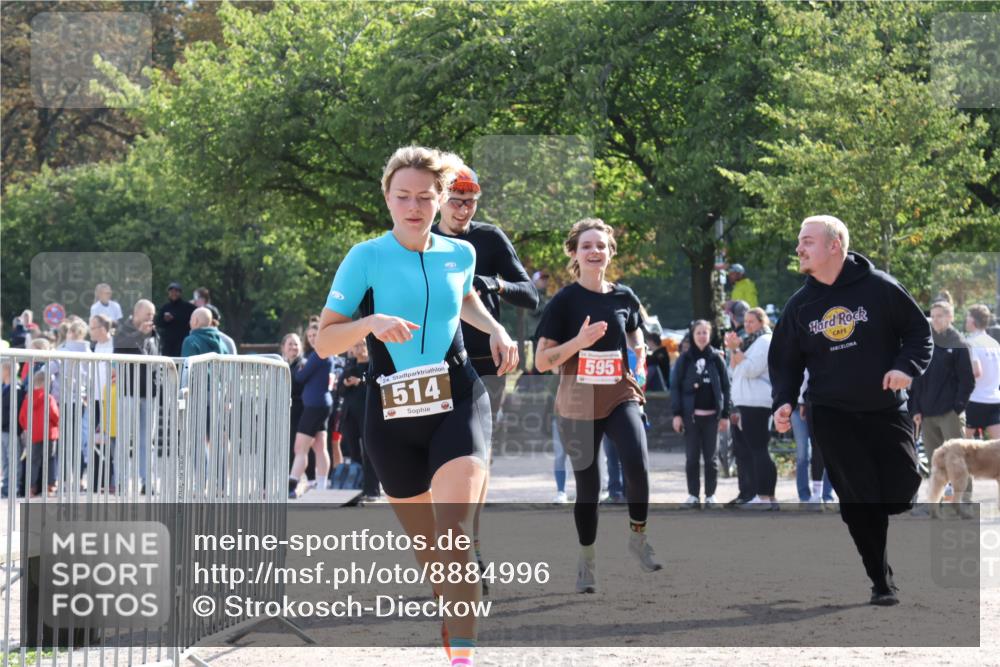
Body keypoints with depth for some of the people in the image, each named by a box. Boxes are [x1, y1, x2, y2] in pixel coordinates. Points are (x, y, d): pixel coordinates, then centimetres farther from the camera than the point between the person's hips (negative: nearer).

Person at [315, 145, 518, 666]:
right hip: (392, 415, 0)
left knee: (455, 533, -20)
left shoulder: (460, 254, 6)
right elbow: (324, 342, -6)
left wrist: (495, 330, 13)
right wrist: (371, 322, -23)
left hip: (457, 403, 0)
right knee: (425, 544, 10)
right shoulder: (366, 258, -3)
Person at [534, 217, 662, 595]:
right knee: (587, 485, 5)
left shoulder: (624, 298, 4)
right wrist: (579, 341, -22)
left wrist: (639, 358, 3)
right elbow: (542, 361, -8)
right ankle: (586, 561, 23)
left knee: (637, 465, -23)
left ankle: (638, 537, -2)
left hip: (621, 397, 1)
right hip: (578, 404, -1)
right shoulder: (564, 301, -6)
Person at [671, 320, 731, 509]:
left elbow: (725, 387, 6)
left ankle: (710, 495, 9)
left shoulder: (716, 358, 6)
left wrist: (725, 414, 0)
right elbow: (675, 387, 2)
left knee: (710, 457, 3)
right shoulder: (684, 360, 4)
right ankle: (693, 495, 7)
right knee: (692, 457, 2)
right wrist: (677, 414, -6)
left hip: (711, 415, 0)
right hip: (691, 415, 0)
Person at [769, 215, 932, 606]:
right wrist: (783, 402, -6)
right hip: (831, 413, 1)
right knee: (860, 500, -8)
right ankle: (882, 582, 1)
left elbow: (919, 331, 1)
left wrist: (907, 367, -16)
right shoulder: (800, 305, 4)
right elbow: (785, 361, 10)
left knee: (903, 492, -5)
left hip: (886, 410, -1)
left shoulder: (879, 288, -5)